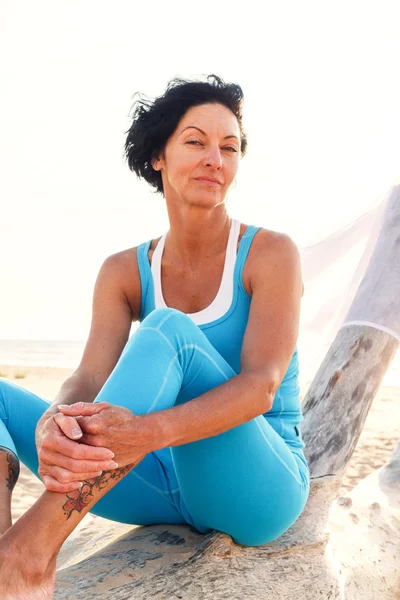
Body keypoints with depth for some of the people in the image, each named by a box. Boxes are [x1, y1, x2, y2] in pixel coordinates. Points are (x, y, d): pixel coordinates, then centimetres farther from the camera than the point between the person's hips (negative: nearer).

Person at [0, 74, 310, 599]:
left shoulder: (271, 254, -7)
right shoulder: (124, 272, 4)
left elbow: (262, 386, -21)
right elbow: (89, 382, -10)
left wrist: (148, 431, -40)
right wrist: (52, 426, -36)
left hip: (259, 487, -4)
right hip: (168, 483, 5)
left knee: (168, 329, -32)